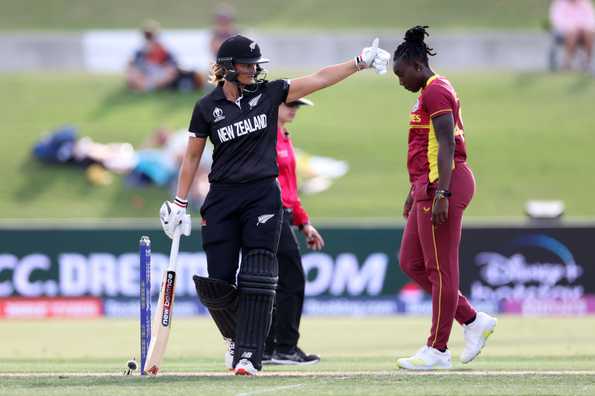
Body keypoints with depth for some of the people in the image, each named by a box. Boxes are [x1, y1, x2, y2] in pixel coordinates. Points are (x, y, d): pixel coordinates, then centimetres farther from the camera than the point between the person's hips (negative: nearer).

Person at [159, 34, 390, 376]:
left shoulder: (269, 94, 3)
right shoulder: (207, 108, 2)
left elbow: (318, 79, -1)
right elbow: (192, 158, 9)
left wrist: (361, 62, -7)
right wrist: (180, 203, 7)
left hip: (263, 196, 0)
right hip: (222, 199, 0)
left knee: (256, 278, -8)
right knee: (216, 282, -3)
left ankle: (249, 354, -7)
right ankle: (238, 337, 24)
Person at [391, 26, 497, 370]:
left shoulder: (436, 91, -12)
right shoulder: (430, 93, 19)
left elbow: (447, 145, -20)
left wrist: (441, 194, -25)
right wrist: (415, 191, 29)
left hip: (444, 186, -11)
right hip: (429, 187, 11)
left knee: (440, 268, -5)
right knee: (411, 263, 13)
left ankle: (437, 350, 0)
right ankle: (474, 321, 16)